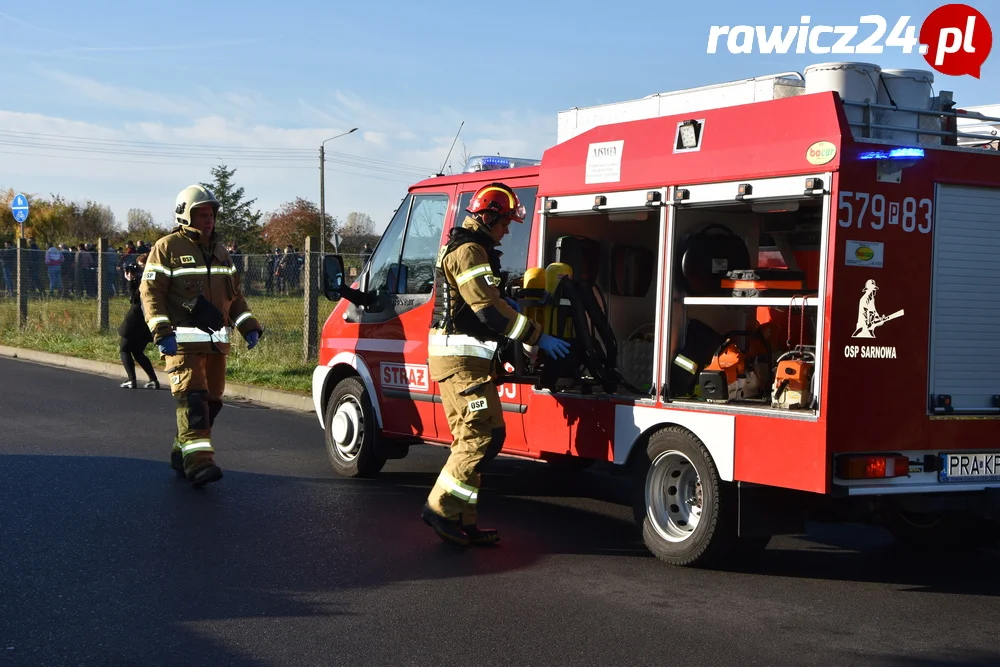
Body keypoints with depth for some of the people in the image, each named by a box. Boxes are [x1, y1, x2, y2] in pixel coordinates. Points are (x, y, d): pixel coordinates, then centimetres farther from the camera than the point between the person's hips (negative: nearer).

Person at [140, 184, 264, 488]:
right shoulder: (167, 248, -4)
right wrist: (162, 332, -19)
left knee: (211, 400, 10)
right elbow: (150, 291, -9)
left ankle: (182, 453, 24)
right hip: (183, 341, -7)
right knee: (192, 398, -17)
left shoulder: (220, 251, 18)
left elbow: (235, 294, 23)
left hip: (216, 342, 8)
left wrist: (249, 327, 11)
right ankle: (197, 462, -23)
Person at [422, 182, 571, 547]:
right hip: (461, 358, -11)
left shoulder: (470, 249, 21)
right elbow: (489, 309, -21)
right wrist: (538, 337, -18)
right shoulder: (469, 251, -14)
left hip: (463, 358, 11)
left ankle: (462, 522, 12)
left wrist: (508, 303, 10)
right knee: (484, 435, -12)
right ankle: (441, 508, -8)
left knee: (471, 438, 10)